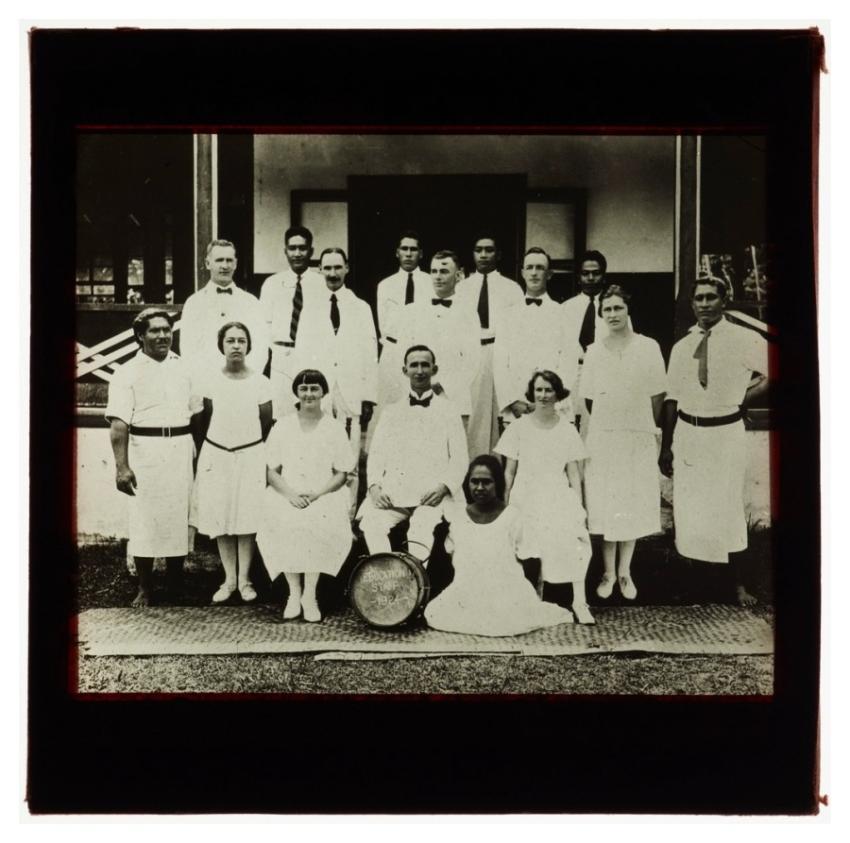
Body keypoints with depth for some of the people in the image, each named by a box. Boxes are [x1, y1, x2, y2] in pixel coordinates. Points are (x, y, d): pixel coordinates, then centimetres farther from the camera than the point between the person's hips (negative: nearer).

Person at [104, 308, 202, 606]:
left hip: (181, 449, 4)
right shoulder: (128, 372, -1)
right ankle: (144, 589, 9)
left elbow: (196, 413, 17)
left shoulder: (183, 368, 13)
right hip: (145, 450, -4)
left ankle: (175, 587, 18)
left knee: (180, 517, 6)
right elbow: (119, 423, -8)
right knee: (145, 519, -2)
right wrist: (121, 466, -16)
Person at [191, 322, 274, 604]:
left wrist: (266, 460, 6)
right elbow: (205, 422, 8)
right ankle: (229, 579, 16)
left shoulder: (260, 383, -2)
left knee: (247, 519, 1)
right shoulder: (211, 382, 1)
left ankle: (244, 580, 12)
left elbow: (267, 424, 4)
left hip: (250, 456, -1)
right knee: (220, 519, 4)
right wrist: (202, 457, 8)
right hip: (216, 455, 2)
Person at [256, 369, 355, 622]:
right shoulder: (282, 426, 10)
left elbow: (341, 474, 5)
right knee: (283, 523, -30)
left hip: (324, 496, -1)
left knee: (323, 523, -32)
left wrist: (317, 493, -11)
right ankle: (294, 592, -16)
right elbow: (271, 470, 7)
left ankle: (309, 594, -19)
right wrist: (290, 494, -10)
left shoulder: (335, 428, 7)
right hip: (287, 494, 1)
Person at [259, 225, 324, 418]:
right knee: (282, 417, 1)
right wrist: (277, 348, -1)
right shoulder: (272, 283, 10)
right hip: (282, 357, 2)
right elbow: (265, 323, 11)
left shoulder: (322, 283, 4)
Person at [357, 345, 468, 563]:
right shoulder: (391, 412, 23)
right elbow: (376, 454, 16)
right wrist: (374, 485, -4)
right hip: (392, 492, 2)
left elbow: (459, 458, 9)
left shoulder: (448, 410, 16)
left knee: (423, 529, -33)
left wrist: (444, 486, -10)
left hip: (432, 493, -2)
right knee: (370, 523, -29)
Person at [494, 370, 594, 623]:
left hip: (558, 496, 1)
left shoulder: (567, 430, 10)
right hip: (526, 496, 0)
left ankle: (579, 601, -24)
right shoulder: (519, 427, 7)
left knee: (576, 536, -27)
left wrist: (579, 508, -1)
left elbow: (573, 472, 9)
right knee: (532, 548, -25)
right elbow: (509, 472, 9)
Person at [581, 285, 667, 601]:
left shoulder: (648, 347, -3)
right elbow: (589, 398, 7)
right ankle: (609, 572, 15)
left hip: (639, 438, -1)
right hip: (602, 437, 1)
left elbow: (657, 395, 2)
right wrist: (610, 422, 7)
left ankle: (625, 572, 19)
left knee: (633, 504, 6)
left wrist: (644, 426, 5)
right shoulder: (593, 351, 0)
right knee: (605, 504, 3)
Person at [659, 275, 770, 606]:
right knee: (688, 510, 9)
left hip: (726, 434, -3)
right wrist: (665, 446, 7)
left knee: (727, 509, 4)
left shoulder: (744, 340, -7)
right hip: (687, 433, 4)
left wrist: (742, 399, -8)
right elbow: (672, 398, 8)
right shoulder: (681, 347, 5)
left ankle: (738, 583, 19)